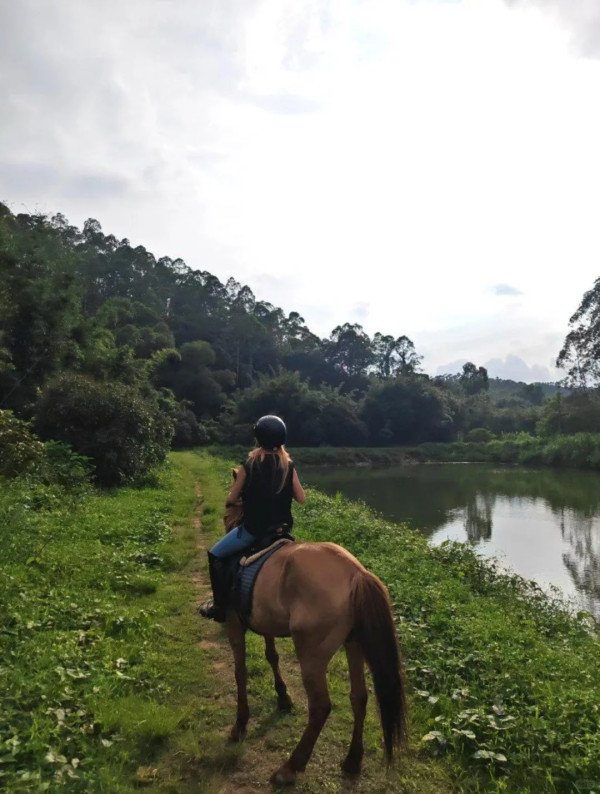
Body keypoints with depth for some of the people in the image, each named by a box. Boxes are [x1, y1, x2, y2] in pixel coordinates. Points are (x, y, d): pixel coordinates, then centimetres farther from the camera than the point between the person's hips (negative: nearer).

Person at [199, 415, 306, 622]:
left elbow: (231, 500, -4)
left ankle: (221, 607, 12)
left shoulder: (249, 465, -12)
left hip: (254, 528, -5)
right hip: (281, 528, 5)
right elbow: (302, 498, 3)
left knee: (215, 555, 13)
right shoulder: (289, 466, -3)